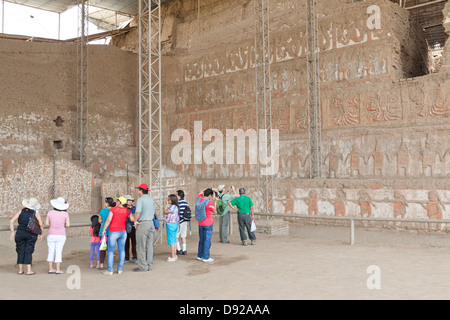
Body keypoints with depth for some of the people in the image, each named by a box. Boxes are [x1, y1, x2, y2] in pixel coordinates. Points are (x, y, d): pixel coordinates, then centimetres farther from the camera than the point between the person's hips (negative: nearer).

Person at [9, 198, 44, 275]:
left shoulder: (20, 211, 1)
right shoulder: (36, 213, -3)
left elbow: (11, 221, -4)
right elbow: (41, 224, -8)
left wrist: (12, 232, 1)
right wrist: (41, 234, 5)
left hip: (20, 234, 2)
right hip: (31, 235, -2)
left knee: (20, 252, 12)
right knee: (28, 252, 5)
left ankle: (20, 270, 17)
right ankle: (29, 270, 3)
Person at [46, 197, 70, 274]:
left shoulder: (50, 213, -4)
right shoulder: (65, 214, -8)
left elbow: (47, 223, 1)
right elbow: (68, 225, -9)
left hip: (51, 235, 2)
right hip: (61, 236, -2)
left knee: (51, 251, 10)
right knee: (58, 252, 3)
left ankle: (50, 269, 15)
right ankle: (58, 270, 4)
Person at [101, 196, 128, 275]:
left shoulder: (113, 209, -6)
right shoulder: (127, 211, 3)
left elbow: (108, 220, -13)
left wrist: (104, 229, -4)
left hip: (113, 232, -3)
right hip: (123, 232, 4)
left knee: (111, 251, 3)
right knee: (121, 250, 8)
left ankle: (109, 270, 1)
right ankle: (120, 269, 8)